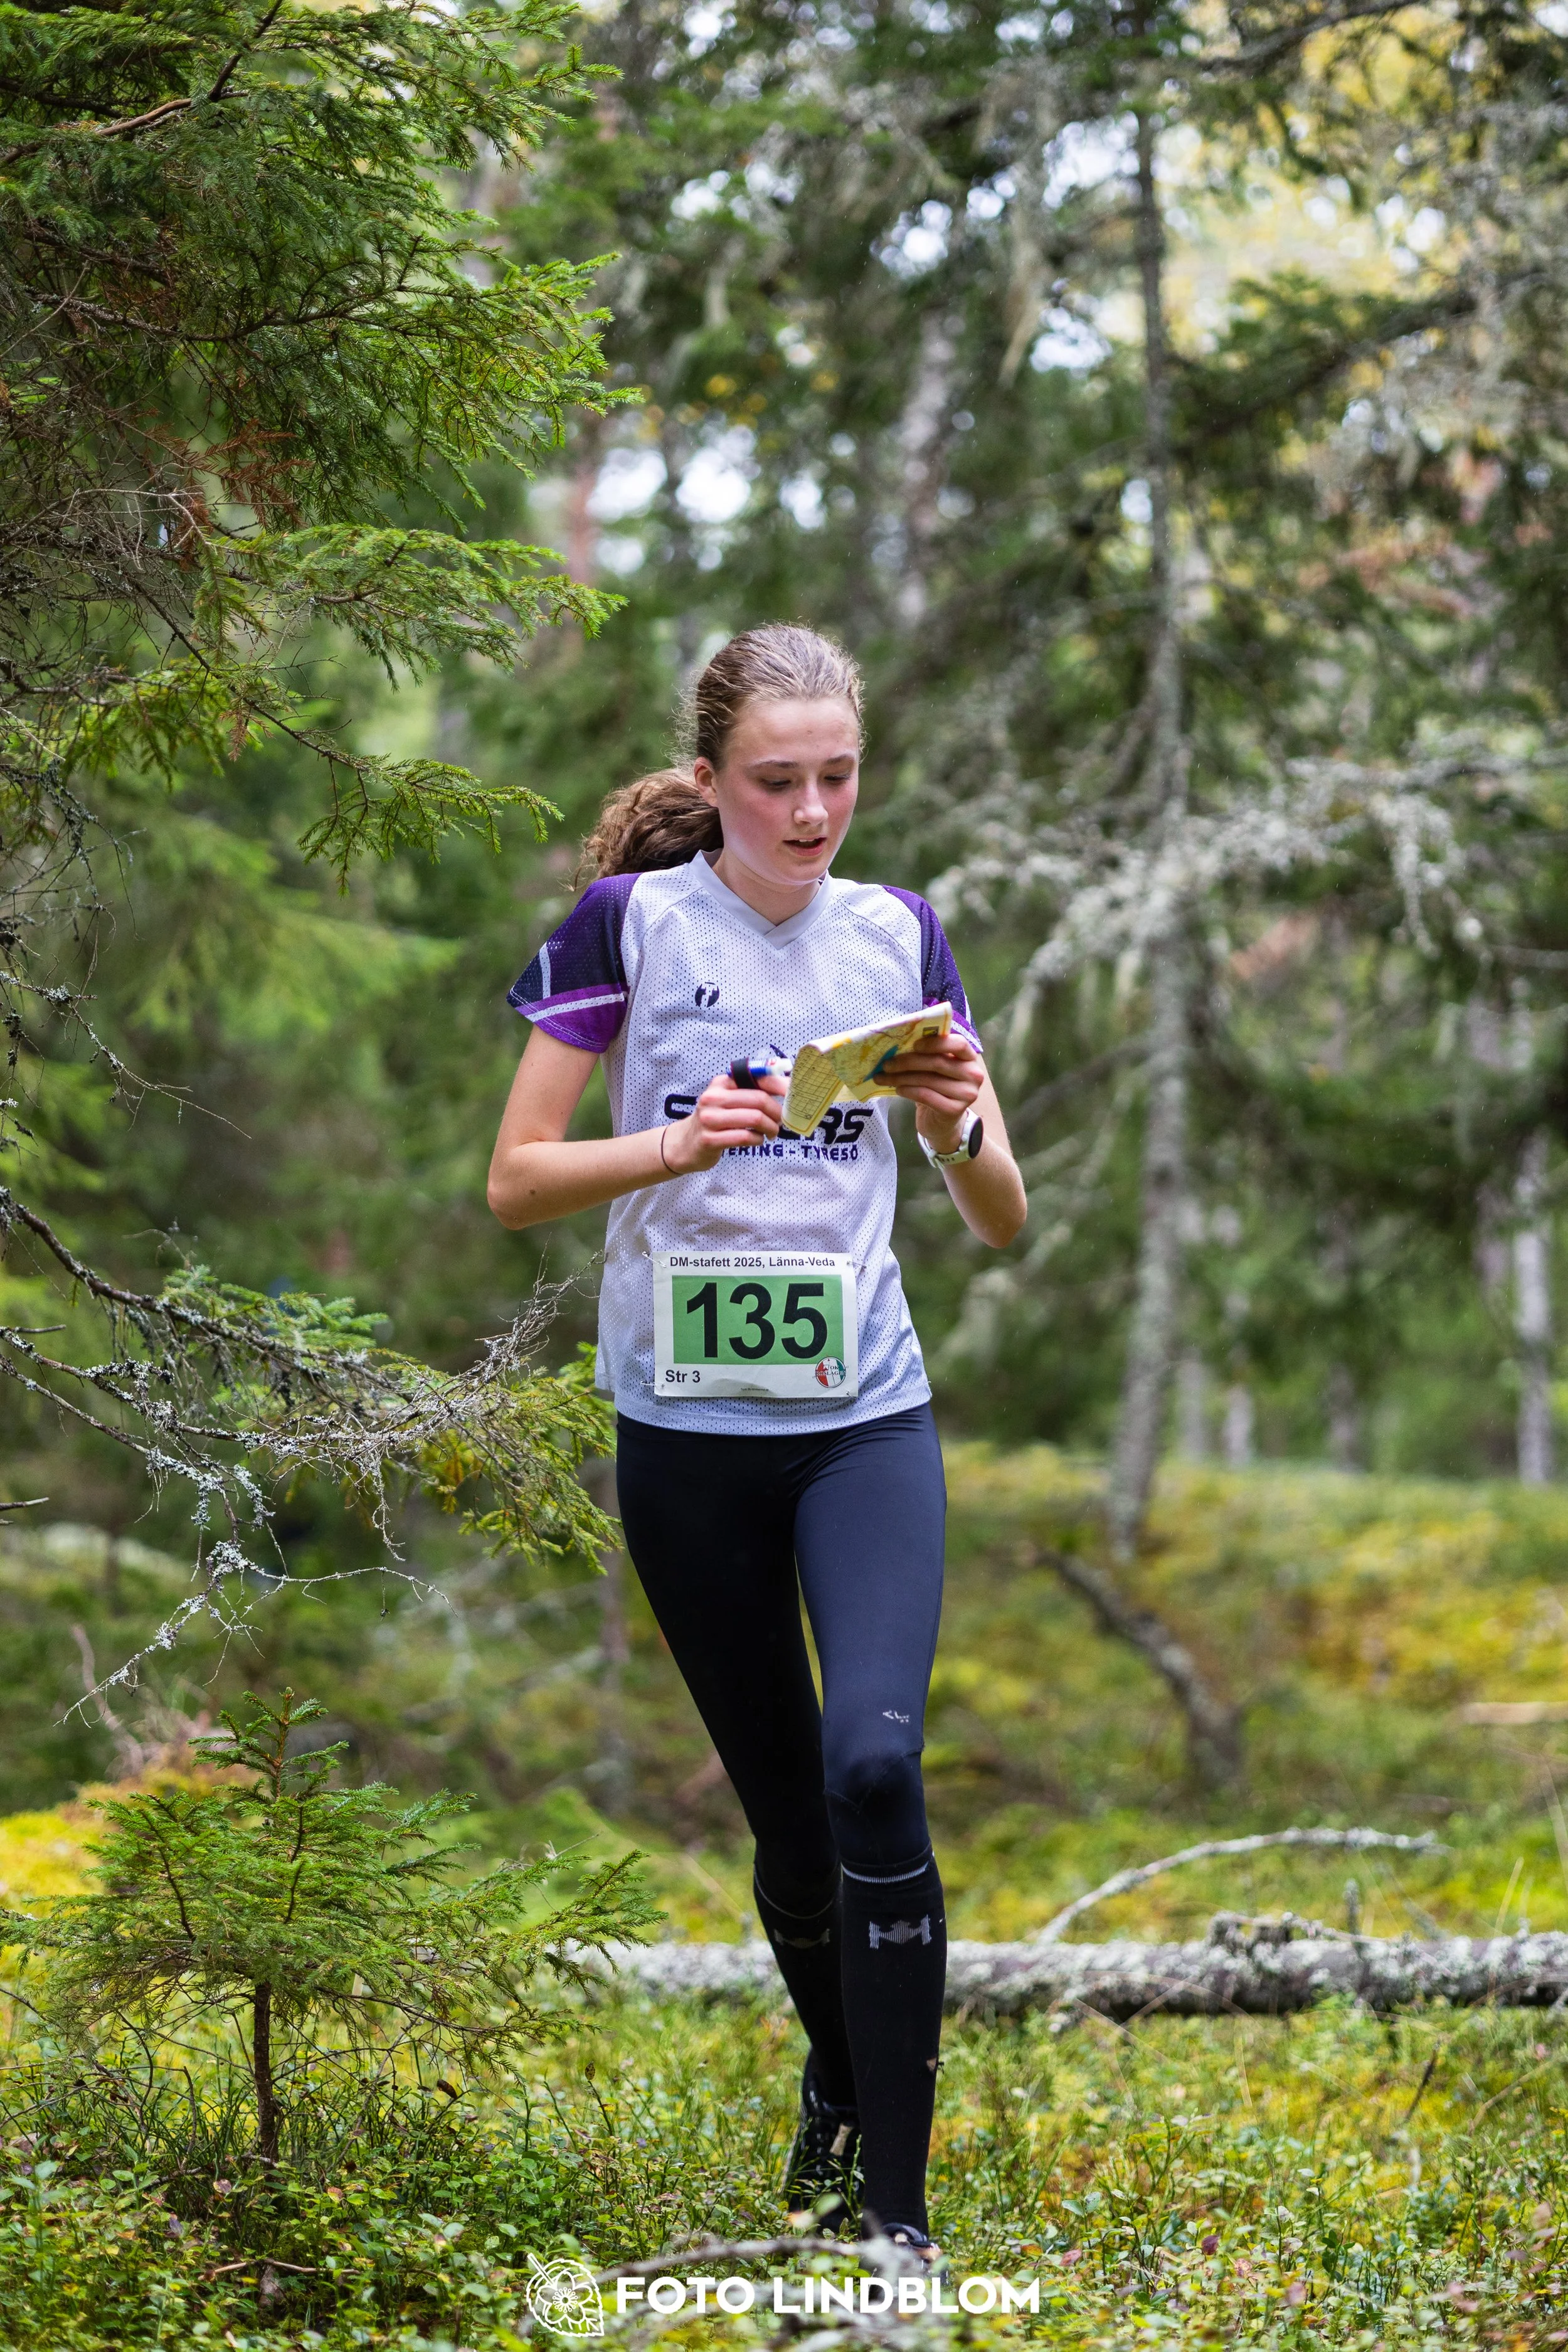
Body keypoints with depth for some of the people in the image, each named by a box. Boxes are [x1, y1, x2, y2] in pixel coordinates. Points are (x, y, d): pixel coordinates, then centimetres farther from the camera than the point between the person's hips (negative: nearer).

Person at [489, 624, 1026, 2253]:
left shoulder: (899, 934, 5)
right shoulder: (629, 921, -2)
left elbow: (1003, 1223, 7)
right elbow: (516, 1182, -2)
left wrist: (963, 1129, -15)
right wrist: (678, 1146, -19)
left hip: (867, 1417, 0)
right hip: (686, 1430, 0)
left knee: (874, 1761, -20)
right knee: (784, 1811, 8)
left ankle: (900, 2208, -16)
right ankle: (839, 2080, 37)